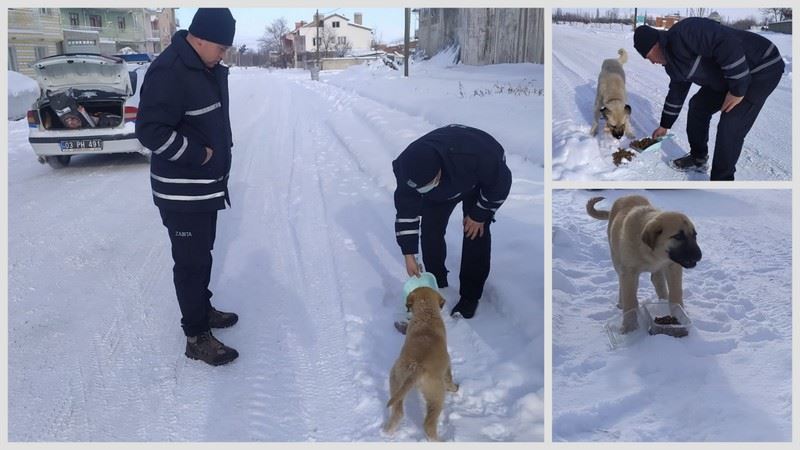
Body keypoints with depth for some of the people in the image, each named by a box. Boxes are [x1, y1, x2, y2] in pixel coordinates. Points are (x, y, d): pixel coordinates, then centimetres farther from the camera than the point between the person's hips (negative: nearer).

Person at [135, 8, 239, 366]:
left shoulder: (209, 69, 7)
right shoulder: (169, 72, -23)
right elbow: (150, 131, -26)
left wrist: (220, 154, 9)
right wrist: (197, 153, -21)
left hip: (208, 185, 9)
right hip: (182, 192, -9)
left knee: (202, 253, 22)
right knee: (191, 261, 0)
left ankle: (203, 309, 39)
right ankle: (196, 336, 11)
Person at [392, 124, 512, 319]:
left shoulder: (474, 156, -48)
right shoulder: (408, 168, -35)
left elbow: (501, 182, -27)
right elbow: (406, 211, -22)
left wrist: (479, 215, -17)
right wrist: (409, 255, -20)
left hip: (482, 181, -3)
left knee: (476, 235, -13)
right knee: (430, 230, -5)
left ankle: (470, 296, 0)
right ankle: (436, 286, 17)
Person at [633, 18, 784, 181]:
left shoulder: (682, 34, -27)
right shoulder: (672, 61, 7)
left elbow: (728, 45, -35)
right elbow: (677, 92, 22)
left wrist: (737, 89, -29)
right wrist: (664, 125, 30)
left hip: (763, 68, -10)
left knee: (730, 127, -15)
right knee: (698, 105, 16)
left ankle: (721, 179, -1)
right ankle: (698, 158, 33)